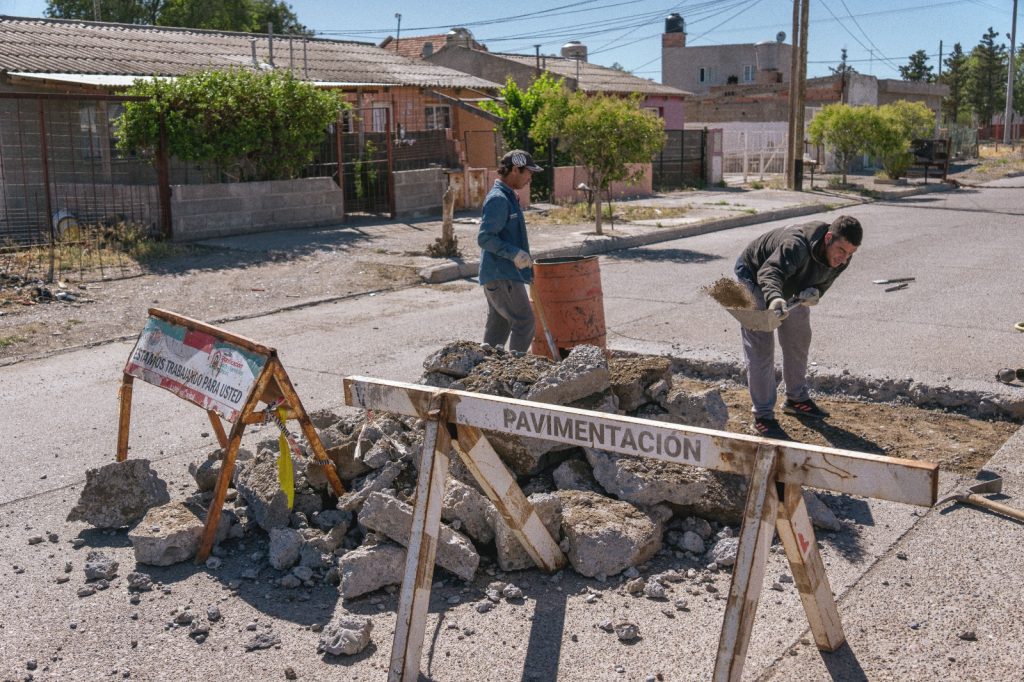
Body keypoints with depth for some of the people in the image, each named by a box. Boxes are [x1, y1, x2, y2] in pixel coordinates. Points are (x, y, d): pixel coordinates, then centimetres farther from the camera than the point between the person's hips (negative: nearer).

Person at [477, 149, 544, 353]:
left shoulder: (509, 197, 16)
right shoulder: (498, 199, -16)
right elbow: (484, 238, -21)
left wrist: (524, 257, 21)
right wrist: (515, 253, -26)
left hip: (501, 276, 10)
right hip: (501, 276, -10)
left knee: (498, 327, 12)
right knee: (524, 321, -8)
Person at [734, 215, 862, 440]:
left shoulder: (841, 259, -18)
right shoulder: (797, 245, -43)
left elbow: (822, 283, -10)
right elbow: (770, 272, -57)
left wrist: (814, 292, -35)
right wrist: (774, 298, -77)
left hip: (792, 287, 8)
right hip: (753, 276, -8)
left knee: (799, 340, 17)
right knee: (760, 347, -12)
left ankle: (797, 398, 36)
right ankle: (762, 417, -8)